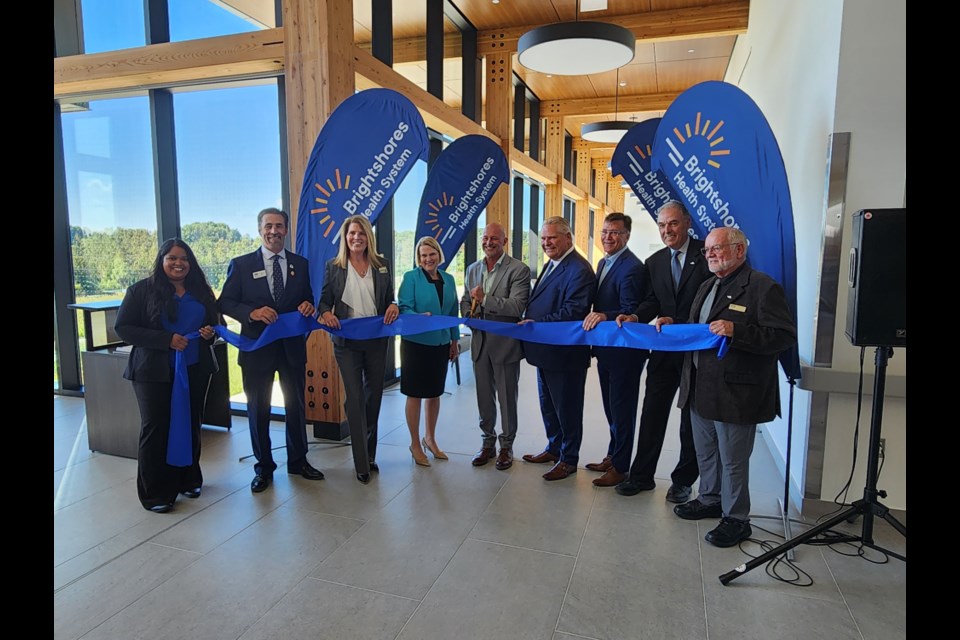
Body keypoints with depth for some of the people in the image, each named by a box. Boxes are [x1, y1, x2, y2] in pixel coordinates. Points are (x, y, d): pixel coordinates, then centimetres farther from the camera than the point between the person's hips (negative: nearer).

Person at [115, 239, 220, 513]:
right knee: (156, 428, -1)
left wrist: (210, 333, -7)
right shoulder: (142, 290, -2)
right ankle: (155, 493, 11)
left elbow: (215, 322, 18)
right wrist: (166, 340, -18)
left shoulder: (200, 291, 9)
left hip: (195, 370, 4)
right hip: (155, 372, -3)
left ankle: (187, 480, 26)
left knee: (191, 425, 9)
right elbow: (123, 328, -8)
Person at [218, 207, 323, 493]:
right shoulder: (241, 264, -2)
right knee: (258, 409, 9)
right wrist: (252, 312, -20)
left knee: (296, 405, 13)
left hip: (293, 345, 2)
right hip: (257, 346, -2)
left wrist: (308, 305, -12)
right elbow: (225, 302, -3)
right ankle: (263, 467, 25)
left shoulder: (301, 264, 5)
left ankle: (298, 460, 30)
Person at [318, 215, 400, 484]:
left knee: (374, 396, 12)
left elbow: (390, 299, 11)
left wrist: (394, 306, -11)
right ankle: (362, 463, 8)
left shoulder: (381, 265, 6)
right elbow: (325, 300, 3)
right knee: (355, 399, -2)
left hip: (376, 340, 3)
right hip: (347, 341, -2)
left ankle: (370, 455, 29)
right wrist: (325, 312, -19)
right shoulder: (334, 266, 1)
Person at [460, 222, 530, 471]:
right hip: (480, 342, 5)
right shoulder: (473, 269, 10)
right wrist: (471, 317, -5)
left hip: (505, 343, -5)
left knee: (507, 398, 8)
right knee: (484, 397, 16)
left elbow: (517, 306, -20)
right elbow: (465, 302, 16)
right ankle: (488, 443, 32)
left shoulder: (519, 270, -10)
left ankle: (506, 447, 24)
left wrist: (485, 299, -24)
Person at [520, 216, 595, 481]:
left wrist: (537, 324, -25)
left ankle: (568, 459, 23)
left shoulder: (579, 270, -18)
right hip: (545, 350, 10)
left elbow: (574, 311, -26)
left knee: (567, 407, 6)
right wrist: (528, 321, 1)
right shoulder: (551, 264, 14)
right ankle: (554, 448, 39)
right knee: (548, 404, 21)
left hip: (565, 353, -10)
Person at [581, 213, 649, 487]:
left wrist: (605, 316, -35)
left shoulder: (632, 268, -18)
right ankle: (612, 456, 36)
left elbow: (632, 312, -22)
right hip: (605, 348, 9)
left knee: (622, 410, 5)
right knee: (611, 407, 20)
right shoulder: (603, 263, 11)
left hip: (625, 351, -9)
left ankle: (620, 467, 19)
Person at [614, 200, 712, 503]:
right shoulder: (654, 262, 7)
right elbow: (652, 301, 7)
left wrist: (676, 322, -22)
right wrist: (636, 317, -14)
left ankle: (683, 480, 25)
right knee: (652, 413, 9)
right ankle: (642, 475, 22)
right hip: (664, 349, 4)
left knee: (691, 418, 10)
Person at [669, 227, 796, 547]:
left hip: (734, 392, -8)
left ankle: (735, 519, 21)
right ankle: (710, 500, 39)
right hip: (700, 389, 8)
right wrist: (672, 324, 7)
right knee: (705, 453, 21)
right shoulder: (707, 287, 16)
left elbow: (784, 336, -19)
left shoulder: (763, 287, -12)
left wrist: (735, 331, -28)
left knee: (733, 459, 5)